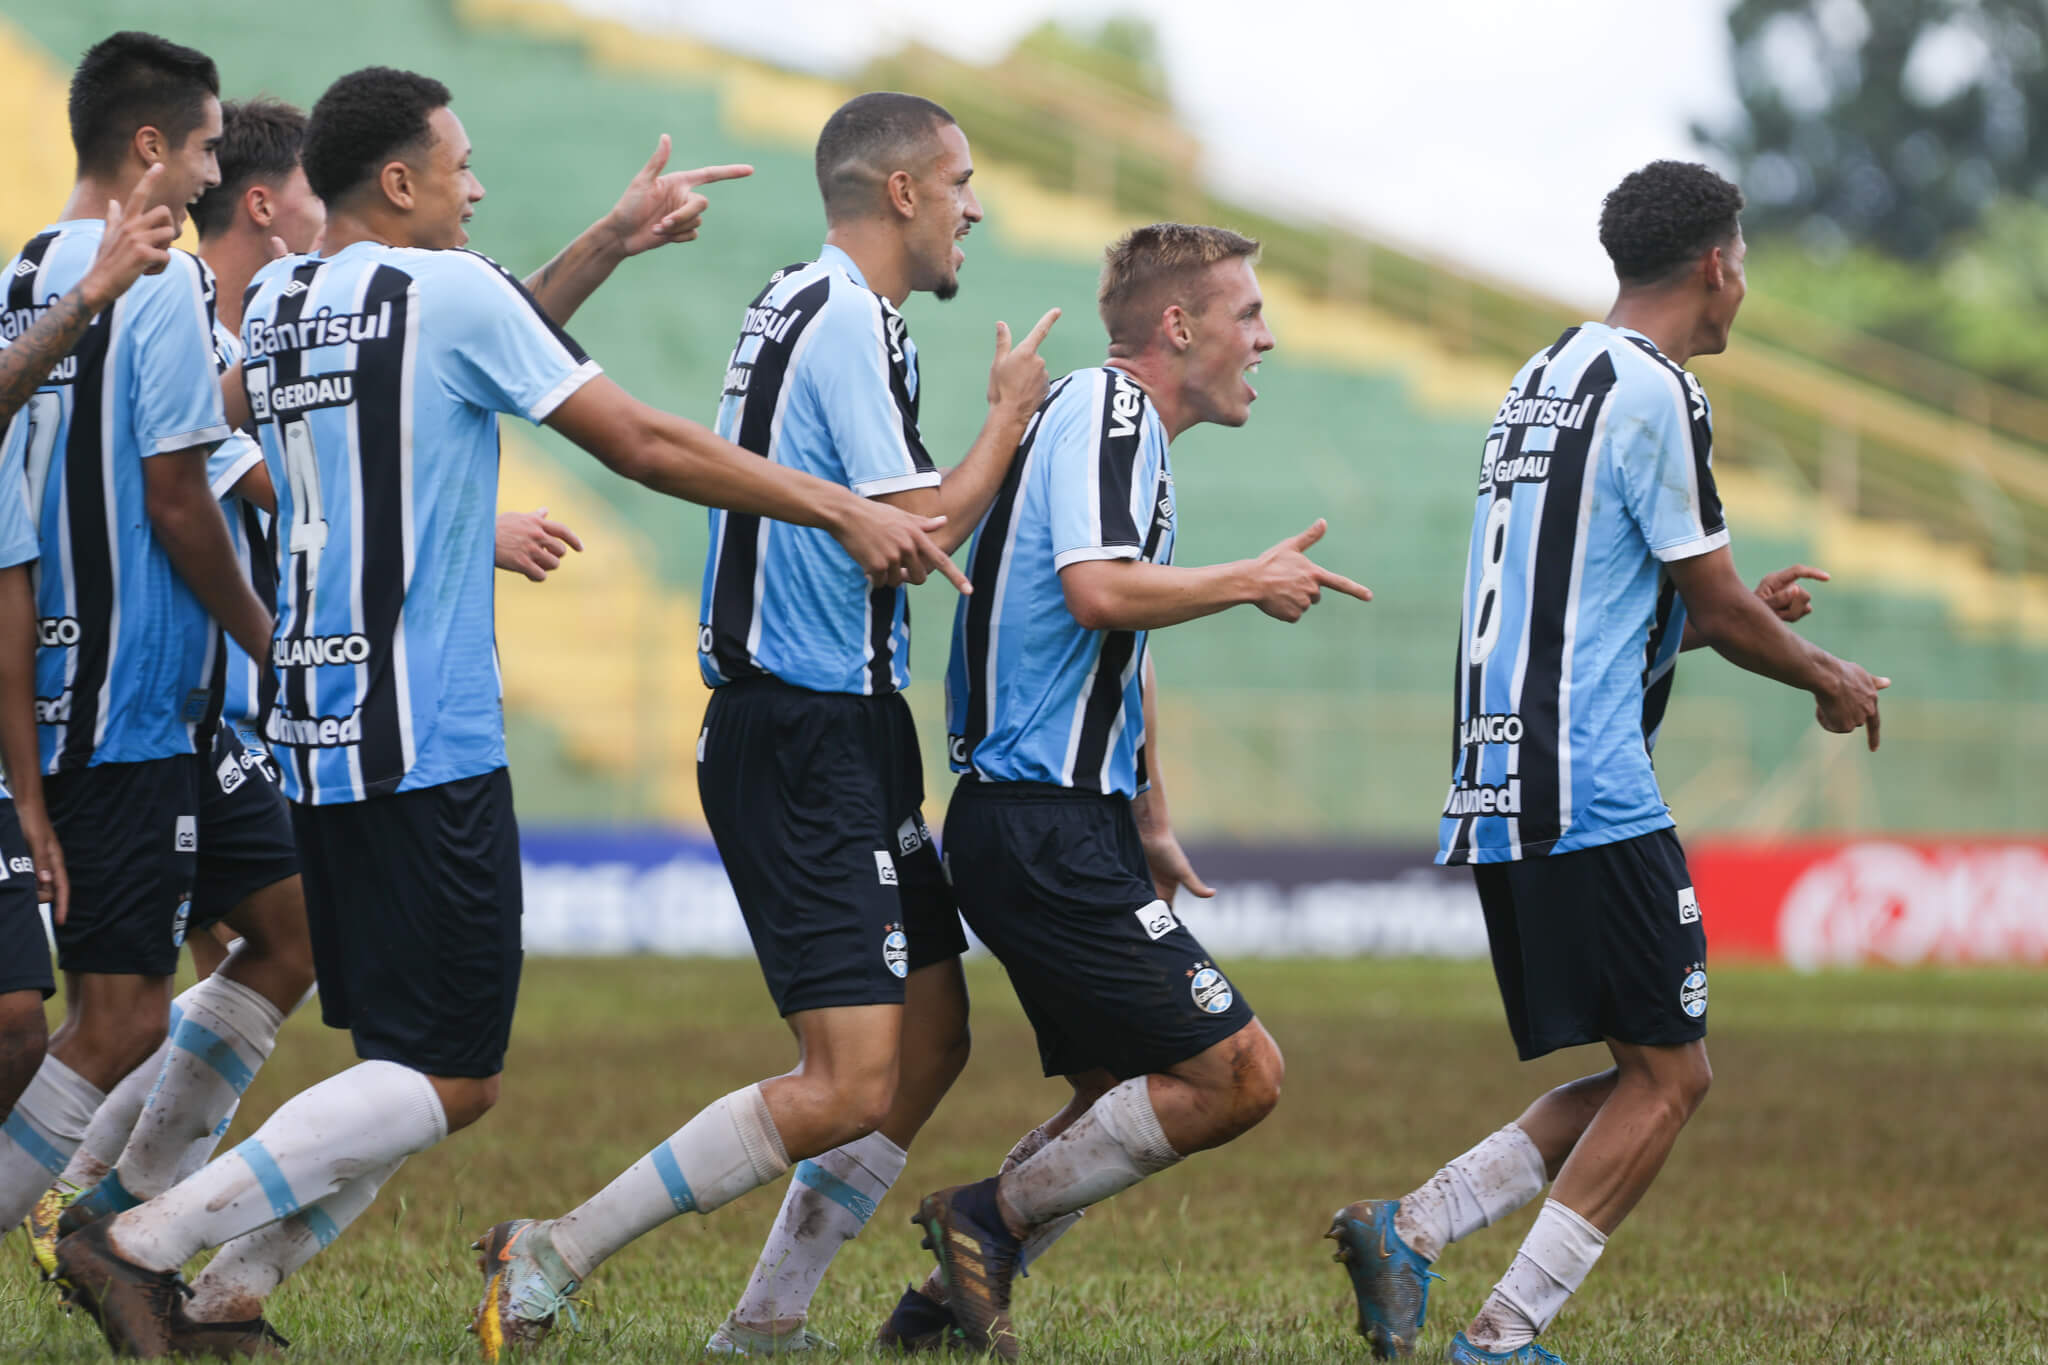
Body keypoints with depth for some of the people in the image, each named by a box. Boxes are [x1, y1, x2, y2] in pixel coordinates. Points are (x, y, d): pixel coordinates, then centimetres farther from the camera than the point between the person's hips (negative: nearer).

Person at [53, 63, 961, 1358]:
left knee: (417, 1059, 14)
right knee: (448, 1080, -6)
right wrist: (842, 508, -2)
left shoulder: (278, 300, 13)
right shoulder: (443, 286, -9)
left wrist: (609, 245, 28)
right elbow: (641, 442, -7)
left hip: (320, 737, 9)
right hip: (427, 747, -9)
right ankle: (144, 1244, -11)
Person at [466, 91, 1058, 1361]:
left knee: (933, 1041, 11)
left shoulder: (797, 305, 16)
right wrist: (1010, 412, -5)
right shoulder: (851, 319, -15)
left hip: (836, 734, 11)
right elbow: (916, 530, -19)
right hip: (812, 741, -11)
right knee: (851, 1087, -14)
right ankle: (552, 1256, -9)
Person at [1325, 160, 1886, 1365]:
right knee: (1669, 1073, -3)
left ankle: (1408, 1232, 2)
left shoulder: (1547, 377, 19)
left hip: (1500, 796, 9)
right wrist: (1828, 680, 12)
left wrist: (1742, 609, 28)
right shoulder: (1655, 392, -10)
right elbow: (1714, 605, -6)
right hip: (1589, 795, -9)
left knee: (1650, 1073, 13)